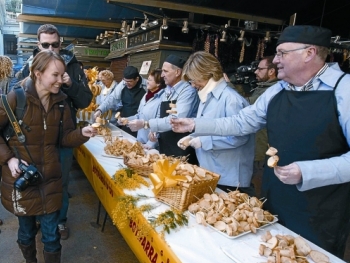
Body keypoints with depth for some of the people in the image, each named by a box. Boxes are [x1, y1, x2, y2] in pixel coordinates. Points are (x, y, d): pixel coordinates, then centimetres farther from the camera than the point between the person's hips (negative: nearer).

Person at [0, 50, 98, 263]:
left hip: (50, 180, 3)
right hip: (21, 179, -2)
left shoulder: (61, 102, 0)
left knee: (51, 235, 11)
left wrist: (82, 133, -16)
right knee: (26, 231, 19)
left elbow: (64, 137, 3)